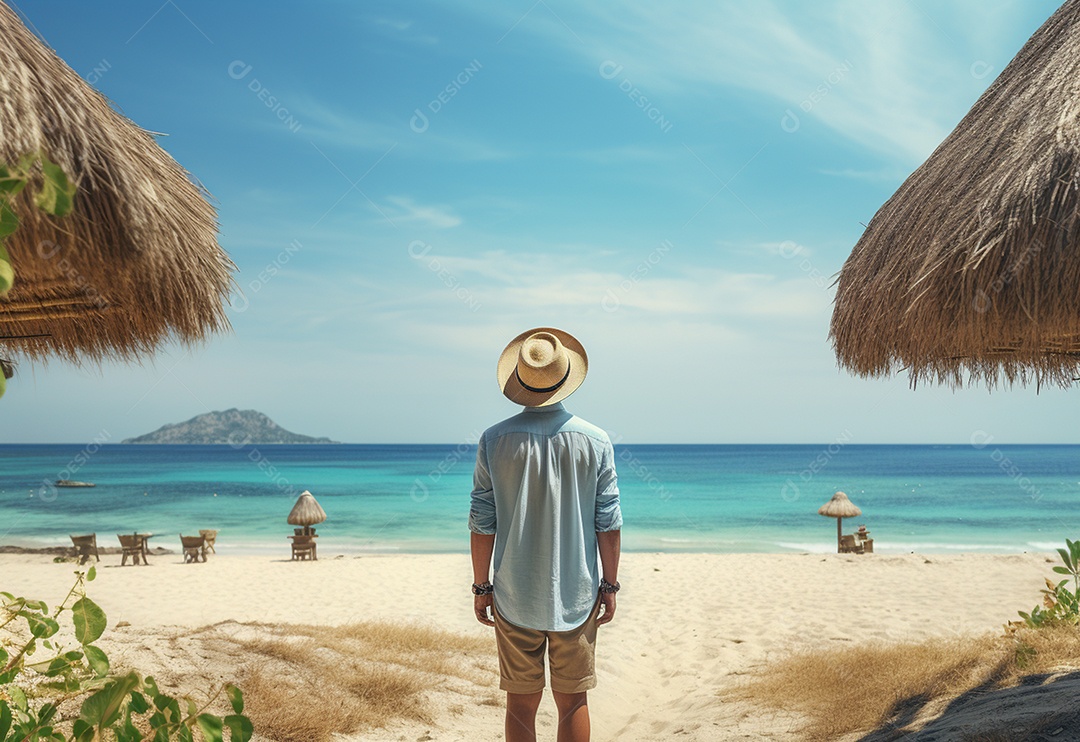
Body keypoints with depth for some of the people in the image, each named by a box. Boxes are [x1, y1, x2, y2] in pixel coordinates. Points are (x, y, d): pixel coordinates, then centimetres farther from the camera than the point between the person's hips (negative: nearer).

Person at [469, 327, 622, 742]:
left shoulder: (494, 441, -7)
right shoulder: (595, 441, -5)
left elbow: (482, 524, -4)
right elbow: (608, 523, -3)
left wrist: (481, 587, 6)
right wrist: (609, 586, 7)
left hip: (514, 599, 0)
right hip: (576, 597, 0)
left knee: (521, 704, 11)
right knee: (573, 702, 11)